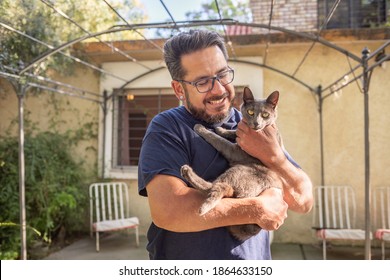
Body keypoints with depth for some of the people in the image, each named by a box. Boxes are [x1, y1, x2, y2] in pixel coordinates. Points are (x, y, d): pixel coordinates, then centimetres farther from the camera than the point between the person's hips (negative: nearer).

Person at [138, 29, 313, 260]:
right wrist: (258, 210, -17)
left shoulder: (256, 127, 2)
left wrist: (274, 157, -17)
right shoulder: (166, 128, -10)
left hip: (255, 262, 3)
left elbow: (304, 202, 0)